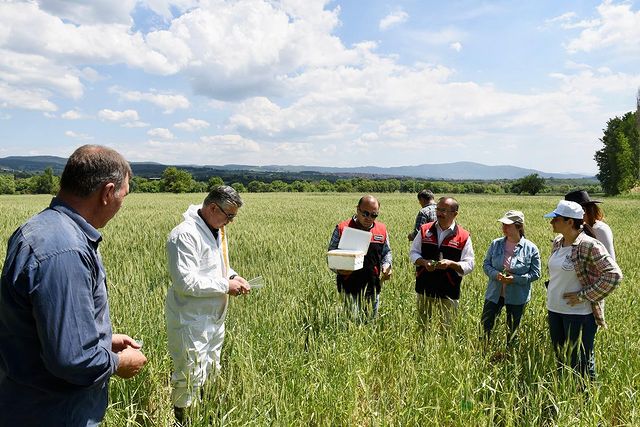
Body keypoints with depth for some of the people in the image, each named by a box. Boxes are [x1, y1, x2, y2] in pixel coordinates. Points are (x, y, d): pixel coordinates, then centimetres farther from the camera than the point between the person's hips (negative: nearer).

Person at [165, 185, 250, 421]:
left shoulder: (217, 230, 7)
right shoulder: (185, 235, -23)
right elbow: (185, 282, -28)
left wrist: (233, 276, 3)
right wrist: (225, 286, -21)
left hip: (215, 317, 9)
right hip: (191, 321, -9)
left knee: (211, 373, 20)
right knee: (190, 377, 2)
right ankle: (181, 419, 22)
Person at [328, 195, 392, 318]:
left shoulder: (382, 229, 6)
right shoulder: (342, 229, -5)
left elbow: (387, 252, 20)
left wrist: (386, 265, -1)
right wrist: (338, 269, -18)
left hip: (373, 288, 4)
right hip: (349, 288, -4)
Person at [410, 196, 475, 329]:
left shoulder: (463, 236, -4)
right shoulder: (425, 230, 3)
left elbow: (469, 265, -4)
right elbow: (413, 253, 6)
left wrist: (451, 264, -22)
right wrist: (424, 262, -14)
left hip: (448, 292, -2)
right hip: (424, 288, 2)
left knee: (447, 328, 8)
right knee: (421, 325, 15)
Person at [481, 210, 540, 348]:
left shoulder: (531, 249, -10)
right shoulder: (496, 244, -2)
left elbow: (535, 274, -6)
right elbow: (486, 264, 4)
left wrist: (515, 279, -20)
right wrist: (496, 274, -17)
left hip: (517, 297, -2)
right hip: (494, 293, 2)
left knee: (512, 330, 14)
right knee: (485, 324, 5)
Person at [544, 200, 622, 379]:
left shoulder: (588, 245, -18)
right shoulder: (557, 243, 5)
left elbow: (614, 275, -22)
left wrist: (584, 296, -19)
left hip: (579, 313, -8)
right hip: (554, 310, 8)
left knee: (580, 363, 5)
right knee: (560, 357, 20)